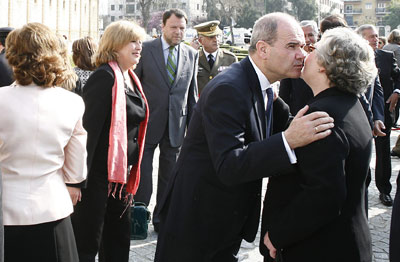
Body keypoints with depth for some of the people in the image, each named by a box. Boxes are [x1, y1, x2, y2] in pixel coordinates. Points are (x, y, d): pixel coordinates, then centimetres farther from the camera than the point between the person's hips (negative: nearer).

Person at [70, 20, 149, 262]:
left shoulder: (131, 78, 11)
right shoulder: (104, 77, -16)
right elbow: (88, 128, -21)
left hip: (122, 172, 9)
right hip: (98, 173, -9)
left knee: (119, 239, 19)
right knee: (87, 242, 3)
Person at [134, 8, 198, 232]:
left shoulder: (192, 55, 6)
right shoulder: (146, 49, -3)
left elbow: (192, 94, 10)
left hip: (176, 125, 3)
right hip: (148, 122, -3)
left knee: (169, 176, 12)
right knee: (142, 174, 4)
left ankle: (161, 219, 25)